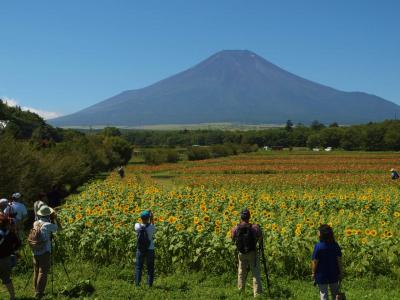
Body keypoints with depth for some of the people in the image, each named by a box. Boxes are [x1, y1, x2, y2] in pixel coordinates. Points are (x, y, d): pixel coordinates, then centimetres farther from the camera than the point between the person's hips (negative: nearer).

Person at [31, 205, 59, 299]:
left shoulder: (35, 223, 5)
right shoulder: (48, 225, -12)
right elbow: (56, 228, 4)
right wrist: (54, 218, 14)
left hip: (35, 252, 6)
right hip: (45, 252, -6)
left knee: (36, 272, 13)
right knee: (43, 272, -3)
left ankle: (36, 291, 19)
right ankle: (39, 293, -4)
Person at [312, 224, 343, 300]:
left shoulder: (318, 246, -19)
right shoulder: (335, 245, -6)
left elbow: (315, 262, -14)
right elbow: (339, 260, -3)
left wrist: (313, 273, -1)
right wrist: (341, 272, 8)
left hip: (322, 275, -4)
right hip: (334, 274, 4)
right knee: (335, 294, 19)